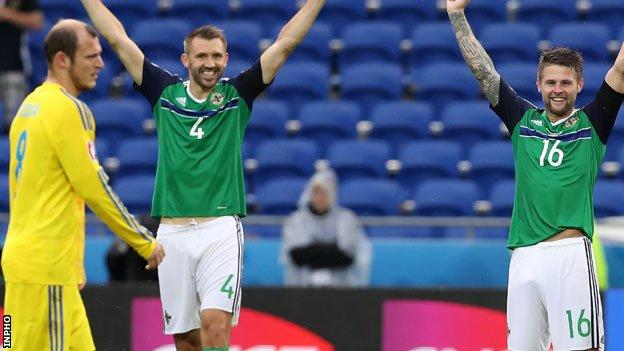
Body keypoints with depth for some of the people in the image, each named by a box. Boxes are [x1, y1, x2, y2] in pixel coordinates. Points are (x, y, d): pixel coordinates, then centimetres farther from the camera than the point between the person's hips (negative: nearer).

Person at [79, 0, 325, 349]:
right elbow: (118, 38, 10)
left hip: (220, 228, -2)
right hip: (172, 231, 2)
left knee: (215, 322, -17)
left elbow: (285, 43, 3)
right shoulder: (165, 93, 8)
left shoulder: (237, 95, 5)